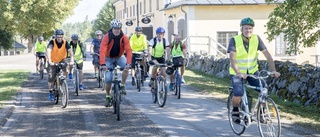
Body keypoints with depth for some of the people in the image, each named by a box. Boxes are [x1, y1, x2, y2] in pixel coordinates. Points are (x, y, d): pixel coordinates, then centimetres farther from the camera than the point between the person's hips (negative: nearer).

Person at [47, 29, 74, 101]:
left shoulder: (65, 42, -17)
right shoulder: (52, 42, -22)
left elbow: (70, 51, -26)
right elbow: (48, 51, -36)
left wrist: (72, 60, -42)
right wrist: (49, 61, -49)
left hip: (61, 60, 1)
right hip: (53, 61, -1)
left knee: (65, 66, -29)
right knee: (51, 77, -7)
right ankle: (51, 93, 13)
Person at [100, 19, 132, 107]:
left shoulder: (124, 38, -19)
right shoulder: (107, 37, -24)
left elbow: (128, 50, -25)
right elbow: (102, 51, -32)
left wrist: (128, 63, -40)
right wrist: (103, 64, -44)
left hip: (119, 57, 1)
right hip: (109, 58, -1)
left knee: (126, 67, -30)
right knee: (108, 79, -9)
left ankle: (122, 86, -12)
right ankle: (108, 96, 13)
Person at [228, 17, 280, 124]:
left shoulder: (256, 39, -8)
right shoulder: (234, 40, -16)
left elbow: (267, 54, -9)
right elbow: (232, 58, -25)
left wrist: (274, 70, -21)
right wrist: (238, 73, -39)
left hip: (252, 71, 3)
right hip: (238, 72, -3)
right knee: (238, 94, -24)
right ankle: (235, 110, 7)